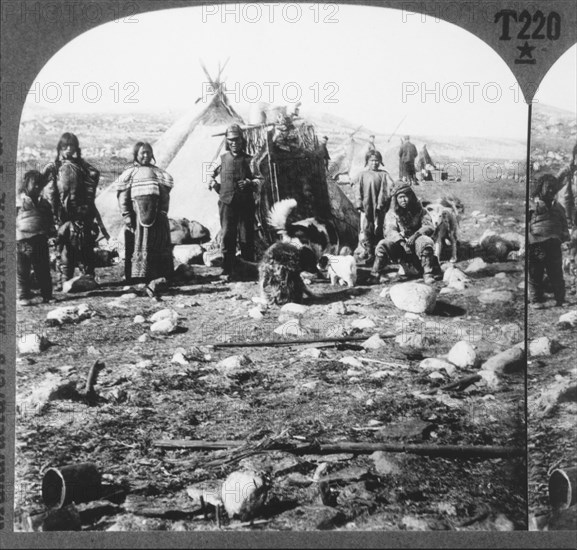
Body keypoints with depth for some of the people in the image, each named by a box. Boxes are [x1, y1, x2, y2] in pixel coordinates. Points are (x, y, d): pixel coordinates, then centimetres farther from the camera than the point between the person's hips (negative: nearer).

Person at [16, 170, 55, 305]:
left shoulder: (43, 203, 16)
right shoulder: (18, 201, 3)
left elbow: (49, 220, 23)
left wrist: (51, 231, 7)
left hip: (41, 240, 4)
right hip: (23, 241, -3)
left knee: (43, 270, 7)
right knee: (23, 271, 2)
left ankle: (47, 295, 14)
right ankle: (23, 296, 10)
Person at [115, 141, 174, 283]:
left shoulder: (157, 172, 13)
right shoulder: (130, 173, 8)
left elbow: (165, 193, 9)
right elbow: (123, 196, 2)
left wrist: (163, 211, -1)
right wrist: (126, 215, -7)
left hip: (156, 212, 2)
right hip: (137, 212, -2)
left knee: (158, 243, 1)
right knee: (138, 244, -1)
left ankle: (160, 275, 6)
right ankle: (137, 276, 3)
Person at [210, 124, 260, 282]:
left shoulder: (249, 160, 6)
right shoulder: (222, 159, 10)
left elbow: (259, 182, 2)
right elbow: (211, 177, 22)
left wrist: (249, 183, -16)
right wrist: (215, 185, 3)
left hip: (246, 204, 0)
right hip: (227, 203, 1)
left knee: (247, 237, 1)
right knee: (227, 236, -6)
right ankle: (227, 271, -3)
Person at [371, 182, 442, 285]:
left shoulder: (419, 211, 2)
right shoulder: (392, 213, 2)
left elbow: (429, 227, -9)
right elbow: (389, 231, -12)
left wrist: (415, 235, -29)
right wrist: (402, 241, -31)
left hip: (415, 241, -1)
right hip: (399, 245, 1)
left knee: (426, 242, -32)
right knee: (383, 245, -26)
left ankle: (428, 275, -26)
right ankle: (374, 275, -18)